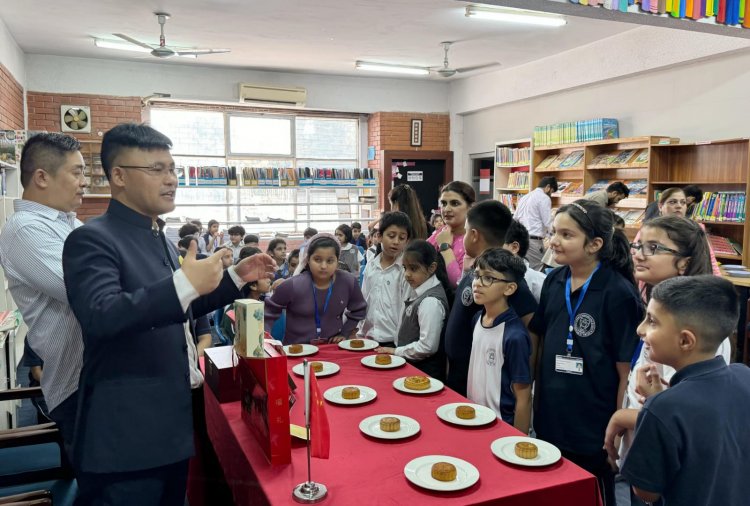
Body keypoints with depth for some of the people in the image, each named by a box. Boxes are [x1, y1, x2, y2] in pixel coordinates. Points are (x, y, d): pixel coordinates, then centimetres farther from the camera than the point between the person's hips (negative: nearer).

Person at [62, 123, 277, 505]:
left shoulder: (158, 237, 12)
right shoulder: (92, 239, -16)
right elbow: (99, 316, -32)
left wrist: (237, 277, 11)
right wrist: (185, 283, -39)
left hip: (173, 418, 9)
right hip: (127, 432, -9)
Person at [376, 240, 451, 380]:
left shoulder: (431, 301, -22)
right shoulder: (417, 292, 3)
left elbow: (427, 346, -23)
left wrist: (396, 351, -13)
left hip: (425, 372, -8)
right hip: (411, 366, 8)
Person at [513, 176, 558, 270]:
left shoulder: (524, 197, 20)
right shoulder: (544, 198, -5)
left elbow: (515, 219, 20)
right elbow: (548, 223, -8)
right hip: (534, 240, -8)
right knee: (536, 272, -4)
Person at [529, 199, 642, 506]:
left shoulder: (618, 293, -17)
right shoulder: (554, 281, -1)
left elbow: (627, 369, -14)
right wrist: (538, 396, 10)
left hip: (594, 426, -5)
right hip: (550, 418, 6)